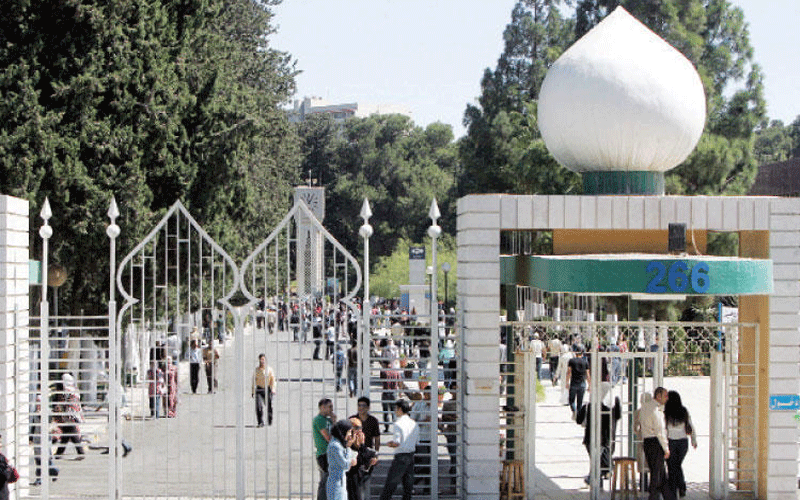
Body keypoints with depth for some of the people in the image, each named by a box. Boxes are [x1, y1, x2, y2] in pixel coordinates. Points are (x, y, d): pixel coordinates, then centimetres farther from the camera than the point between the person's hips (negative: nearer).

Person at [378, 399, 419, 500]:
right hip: (411, 456, 7)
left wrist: (389, 444, 2)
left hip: (400, 456, -7)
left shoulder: (399, 424, -13)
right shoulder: (414, 424, 9)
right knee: (408, 484, 10)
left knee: (390, 484, -2)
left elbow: (397, 443, -19)